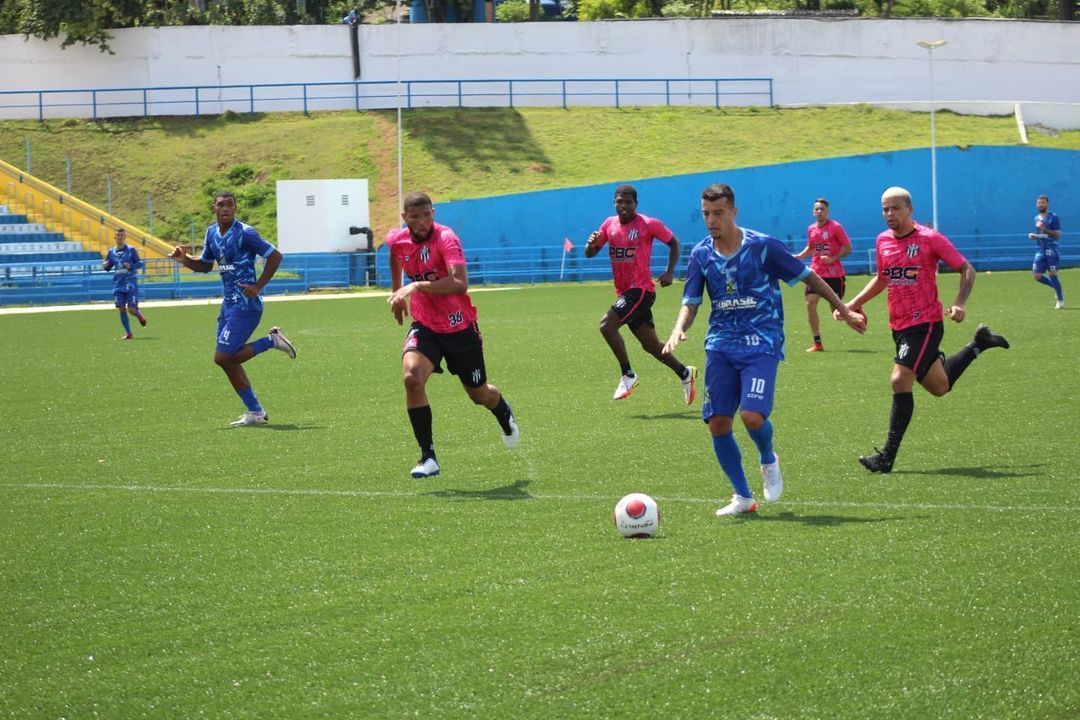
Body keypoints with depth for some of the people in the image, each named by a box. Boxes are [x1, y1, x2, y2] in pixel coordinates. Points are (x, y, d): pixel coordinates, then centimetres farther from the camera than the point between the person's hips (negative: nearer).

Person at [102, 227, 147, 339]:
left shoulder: (131, 250, -5)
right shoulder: (111, 252, 6)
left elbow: (140, 264, -3)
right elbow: (108, 267, 16)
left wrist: (131, 266, -22)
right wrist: (105, 265, -7)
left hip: (131, 284, -4)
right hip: (118, 284, 4)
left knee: (132, 309, -9)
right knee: (121, 309, -1)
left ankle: (139, 315, 28)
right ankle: (128, 333, 11)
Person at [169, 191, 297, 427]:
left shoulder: (244, 233, -14)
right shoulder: (212, 233, 10)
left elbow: (275, 256, -10)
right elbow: (205, 265, 23)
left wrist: (258, 286, -12)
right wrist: (185, 259, 4)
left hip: (245, 303, -9)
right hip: (229, 301, 9)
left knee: (224, 357, -14)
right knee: (228, 360, 8)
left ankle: (271, 341, 1)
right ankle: (255, 412, 15)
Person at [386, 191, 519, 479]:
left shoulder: (446, 238, -25)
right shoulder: (397, 240, -7)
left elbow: (460, 283, -40)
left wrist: (416, 286, -45)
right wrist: (397, 293, 27)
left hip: (460, 328, -3)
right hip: (425, 326, 3)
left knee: (479, 393, 14)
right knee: (412, 377, -26)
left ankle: (505, 416, 54)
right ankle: (428, 457, -17)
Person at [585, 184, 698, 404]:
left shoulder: (649, 225, -8)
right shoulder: (609, 224, 8)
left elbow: (673, 243, 4)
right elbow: (589, 254, 11)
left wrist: (670, 272, -7)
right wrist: (591, 243, -13)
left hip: (641, 289, -6)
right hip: (623, 292, 6)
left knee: (607, 324, -23)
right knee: (651, 345, 10)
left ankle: (628, 375, -12)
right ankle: (685, 373, 28)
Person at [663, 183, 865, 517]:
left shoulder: (762, 246, -7)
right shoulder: (701, 255, 4)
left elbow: (807, 276, 2)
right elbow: (690, 303, 6)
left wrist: (843, 310, 6)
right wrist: (679, 330, -16)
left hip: (761, 343, -4)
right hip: (721, 346, 4)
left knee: (752, 415, -21)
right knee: (717, 423, -4)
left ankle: (769, 461, 14)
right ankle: (742, 496, 13)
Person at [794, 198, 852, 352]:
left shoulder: (835, 227, -8)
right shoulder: (811, 229, 8)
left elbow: (848, 248, -7)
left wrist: (833, 258, -20)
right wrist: (797, 257, 7)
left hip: (834, 274, -5)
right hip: (816, 272, 5)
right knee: (810, 303, -10)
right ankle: (817, 343, -4)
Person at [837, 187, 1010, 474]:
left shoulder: (930, 239, -12)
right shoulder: (883, 241, 6)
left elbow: (967, 270, -6)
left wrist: (960, 304, -21)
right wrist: (854, 303, 12)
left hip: (925, 323, -7)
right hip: (899, 326, 7)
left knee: (900, 381, -18)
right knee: (939, 387, 18)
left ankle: (887, 457, -13)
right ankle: (979, 344, 44)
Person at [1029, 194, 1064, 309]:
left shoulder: (1054, 218, -6)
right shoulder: (1036, 218, 15)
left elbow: (1057, 235, -11)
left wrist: (1045, 230, -23)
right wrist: (1033, 236, 5)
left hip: (1051, 249, -6)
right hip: (1040, 250, 6)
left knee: (1052, 274, -12)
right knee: (1037, 276, -1)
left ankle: (1060, 300, 1)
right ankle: (1056, 286, 23)